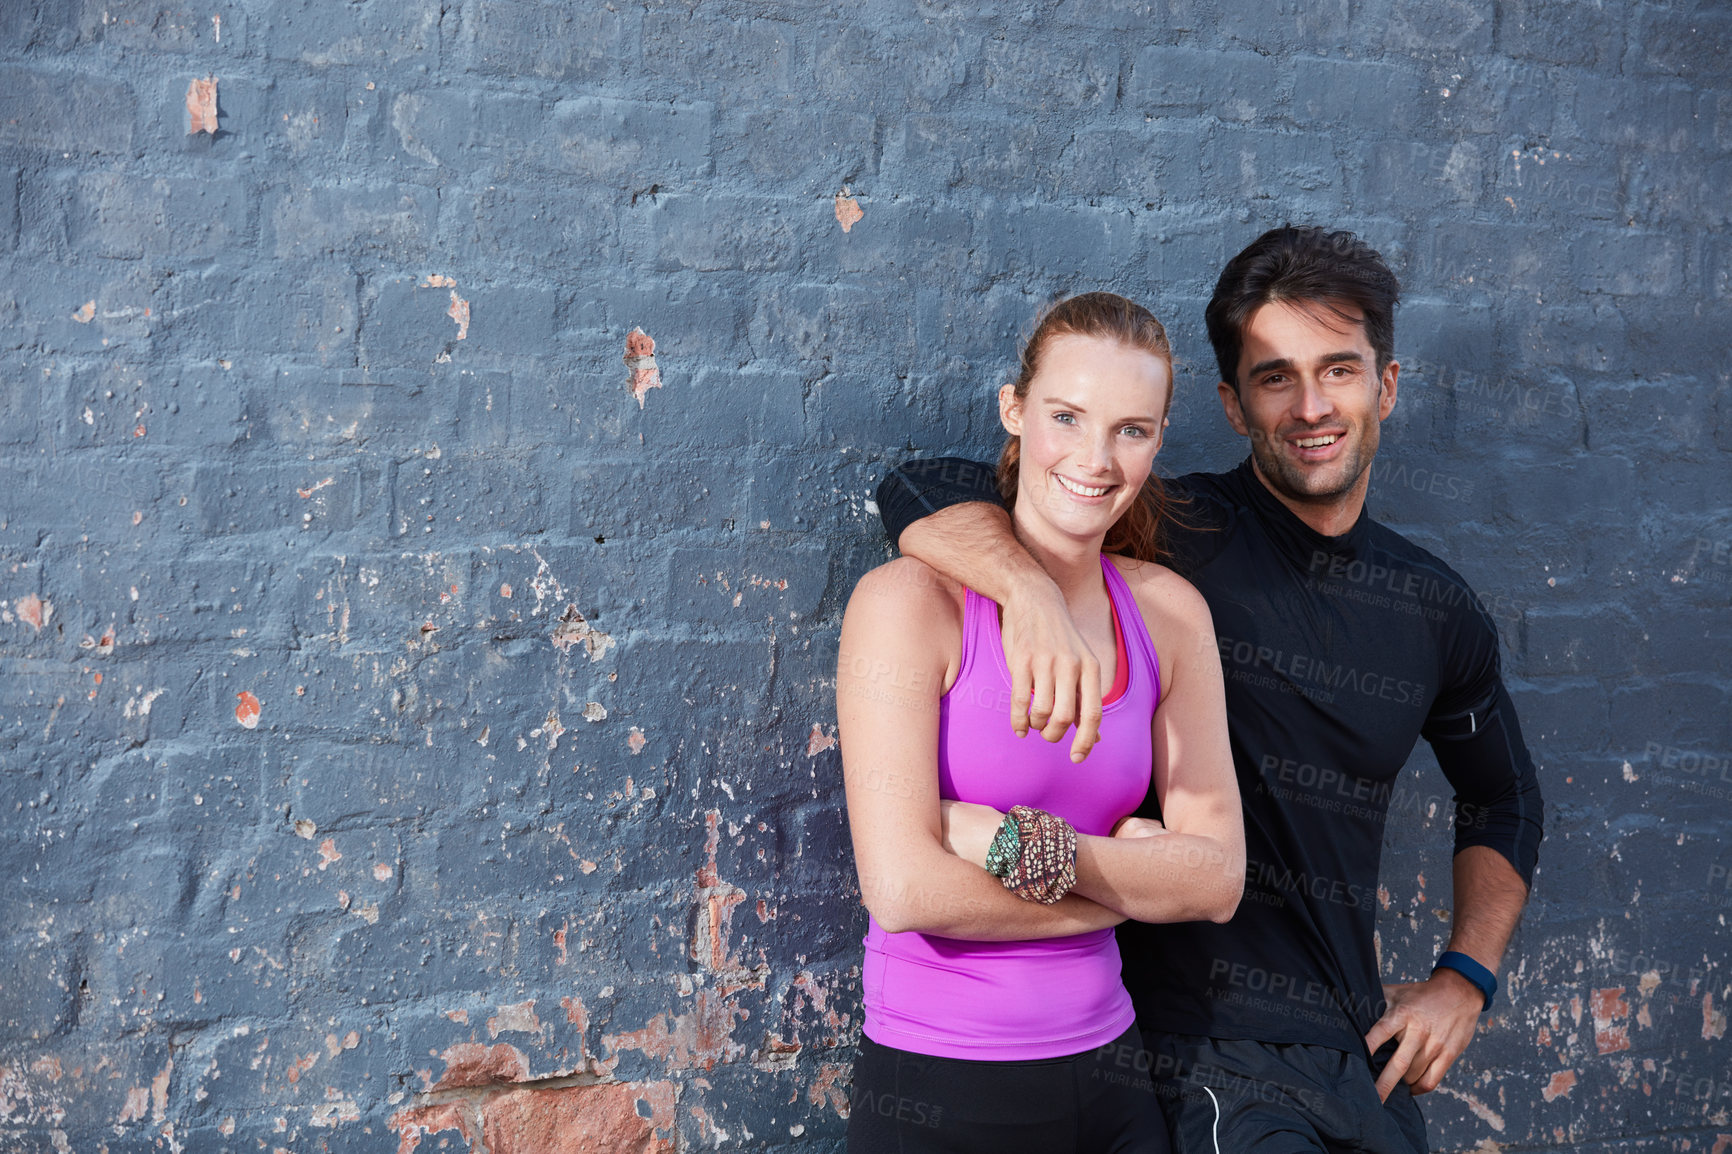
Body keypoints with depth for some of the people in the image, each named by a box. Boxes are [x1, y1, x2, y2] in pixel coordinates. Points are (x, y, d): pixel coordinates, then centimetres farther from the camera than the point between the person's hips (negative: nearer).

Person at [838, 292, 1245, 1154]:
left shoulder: (1168, 612, 4)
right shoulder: (910, 600, -11)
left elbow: (1218, 879, -3)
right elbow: (903, 889, -20)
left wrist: (1014, 843, -17)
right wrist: (1135, 881, -9)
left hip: (1104, 1080, 4)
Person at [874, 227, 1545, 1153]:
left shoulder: (1438, 609, 7)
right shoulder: (1185, 540, -10)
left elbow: (1503, 801, 24)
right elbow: (922, 492, -19)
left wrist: (1464, 981, 12)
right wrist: (1035, 589, -38)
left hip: (1366, 1057, 6)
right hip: (1213, 1058, -5)